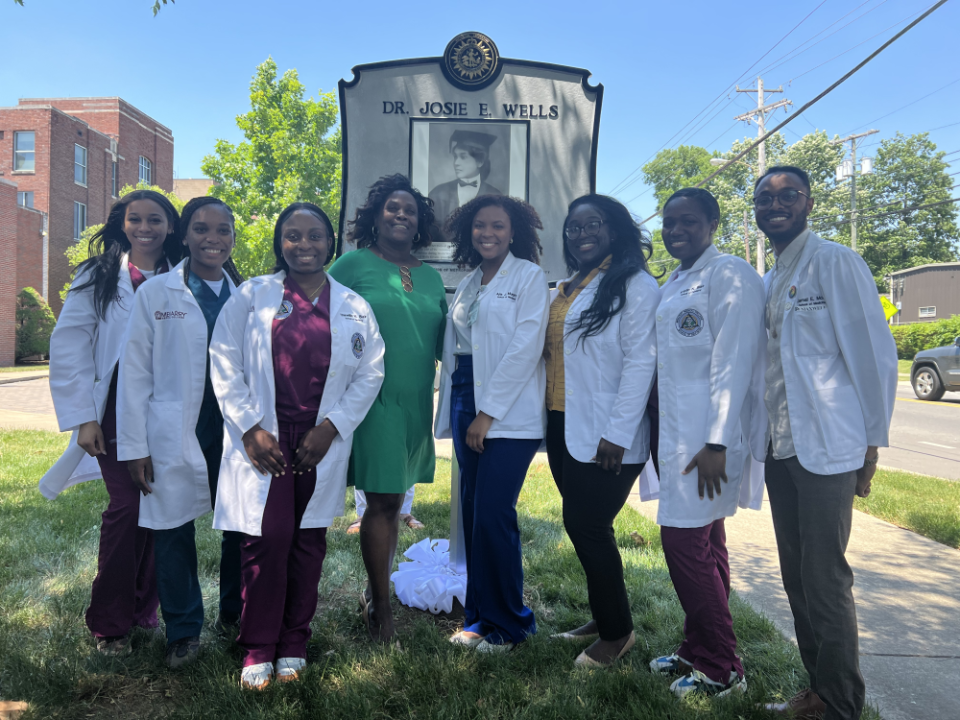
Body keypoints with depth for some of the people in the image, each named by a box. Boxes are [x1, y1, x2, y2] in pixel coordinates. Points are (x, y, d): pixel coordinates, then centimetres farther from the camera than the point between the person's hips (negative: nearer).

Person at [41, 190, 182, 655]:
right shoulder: (98, 277, 2)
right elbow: (69, 346, -2)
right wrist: (83, 417, -9)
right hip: (116, 412, -2)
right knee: (126, 507, -7)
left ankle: (143, 608, 23)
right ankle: (109, 622, 11)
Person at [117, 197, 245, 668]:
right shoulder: (155, 294, 1)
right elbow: (135, 372, 0)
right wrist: (134, 446, -4)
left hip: (235, 431, 2)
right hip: (174, 438, -1)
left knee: (241, 528, 10)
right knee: (174, 533, 6)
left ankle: (236, 614, 32)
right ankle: (183, 631, 25)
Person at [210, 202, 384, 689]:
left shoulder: (353, 307, 6)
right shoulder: (252, 296, 3)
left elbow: (370, 372, 6)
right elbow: (224, 363, 0)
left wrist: (331, 427, -4)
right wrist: (250, 428, -8)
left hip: (321, 442, 2)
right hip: (263, 439, -1)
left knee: (308, 543, 7)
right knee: (266, 540, -5)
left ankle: (294, 644, 24)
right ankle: (257, 649, 13)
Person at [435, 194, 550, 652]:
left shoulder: (529, 277, -2)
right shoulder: (468, 285, 17)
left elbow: (525, 347, -11)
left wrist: (488, 411, -14)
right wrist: (454, 415, 10)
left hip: (508, 413, -6)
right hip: (467, 406, 6)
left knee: (493, 515, -8)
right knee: (473, 514, 8)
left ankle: (507, 624, 9)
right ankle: (479, 616, 21)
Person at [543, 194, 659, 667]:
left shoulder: (634, 285, -8)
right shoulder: (566, 289, 17)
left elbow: (640, 361, -15)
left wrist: (618, 434, -19)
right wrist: (548, 419, 12)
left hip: (606, 436, -7)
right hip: (564, 427, 8)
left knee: (586, 525, -3)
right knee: (585, 526, 13)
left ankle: (617, 632, 16)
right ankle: (602, 619, 30)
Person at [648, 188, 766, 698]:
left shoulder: (729, 275, -11)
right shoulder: (672, 285, 16)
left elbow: (732, 364, -17)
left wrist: (716, 444, -20)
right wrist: (668, 438, 15)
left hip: (707, 437, -8)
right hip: (676, 432, 8)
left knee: (685, 541, -7)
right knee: (702, 542, 15)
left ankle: (720, 670, 9)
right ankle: (698, 651, 27)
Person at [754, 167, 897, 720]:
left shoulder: (835, 262, -7)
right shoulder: (768, 282, 15)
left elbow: (875, 353, -9)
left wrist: (872, 443, -10)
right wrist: (763, 436, 15)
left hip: (826, 448, -7)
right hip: (781, 448, 8)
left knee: (826, 580, -1)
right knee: (797, 579, 14)